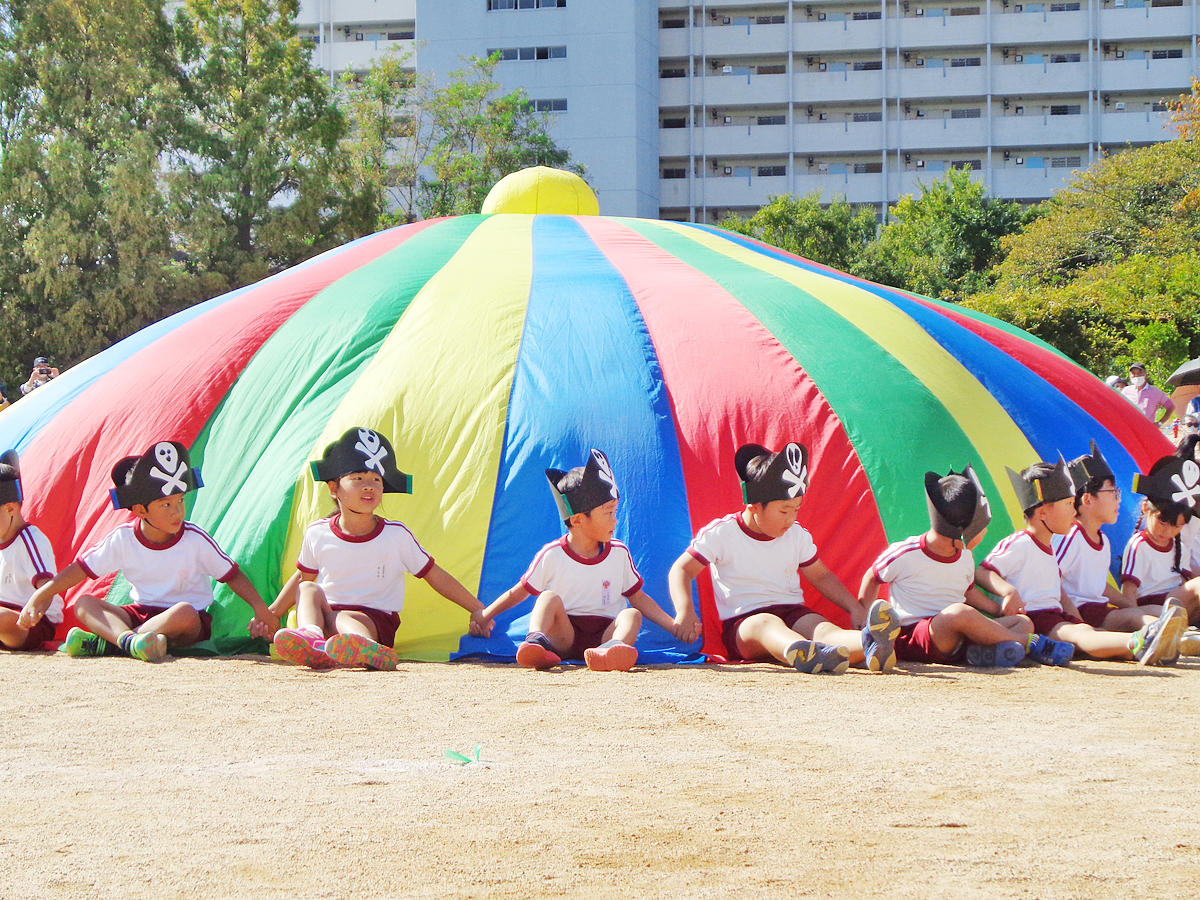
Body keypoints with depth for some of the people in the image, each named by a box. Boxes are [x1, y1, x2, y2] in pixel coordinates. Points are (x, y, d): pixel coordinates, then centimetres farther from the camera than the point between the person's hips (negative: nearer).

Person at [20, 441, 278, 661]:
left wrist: (259, 607, -15)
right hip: (140, 614, 3)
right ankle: (129, 640, -50)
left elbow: (233, 576, -3)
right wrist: (39, 597, -2)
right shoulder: (123, 539, -3)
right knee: (84, 603, -18)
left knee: (185, 613, -39)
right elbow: (80, 569, 3)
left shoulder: (196, 540, -9)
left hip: (193, 624, -3)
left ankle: (105, 642, -38)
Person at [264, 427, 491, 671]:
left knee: (344, 619, -37)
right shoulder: (318, 534, 4)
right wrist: (271, 614, 22)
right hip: (323, 616, 3)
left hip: (377, 621, -3)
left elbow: (436, 576, 6)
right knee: (309, 590, -27)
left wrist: (477, 610, 7)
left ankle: (365, 647, -74)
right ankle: (311, 636, -59)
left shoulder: (397, 536, -2)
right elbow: (302, 577, 22)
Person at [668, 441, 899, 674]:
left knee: (822, 628, -32)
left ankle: (869, 644, -67)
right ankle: (804, 654, -78)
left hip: (793, 612, 4)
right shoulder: (722, 533, -2)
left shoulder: (798, 535, 13)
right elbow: (682, 570, -4)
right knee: (767, 624, -41)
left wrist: (855, 608, 12)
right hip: (741, 623, -4)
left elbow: (821, 577, 24)